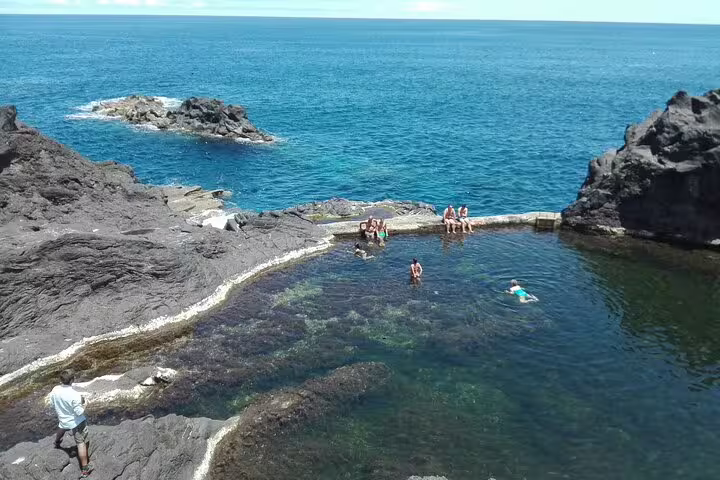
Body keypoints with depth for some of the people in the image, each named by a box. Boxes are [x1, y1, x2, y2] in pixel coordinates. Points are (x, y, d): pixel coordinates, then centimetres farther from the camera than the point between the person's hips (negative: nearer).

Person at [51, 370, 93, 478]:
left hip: (62, 420, 6)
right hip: (76, 422, -6)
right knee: (81, 443, 1)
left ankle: (57, 443, 71)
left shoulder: (55, 390, -16)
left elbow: (53, 403, 3)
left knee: (61, 429, 40)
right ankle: (85, 469, 4)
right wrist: (83, 403, -9)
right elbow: (79, 412, -26)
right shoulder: (75, 394, -33)